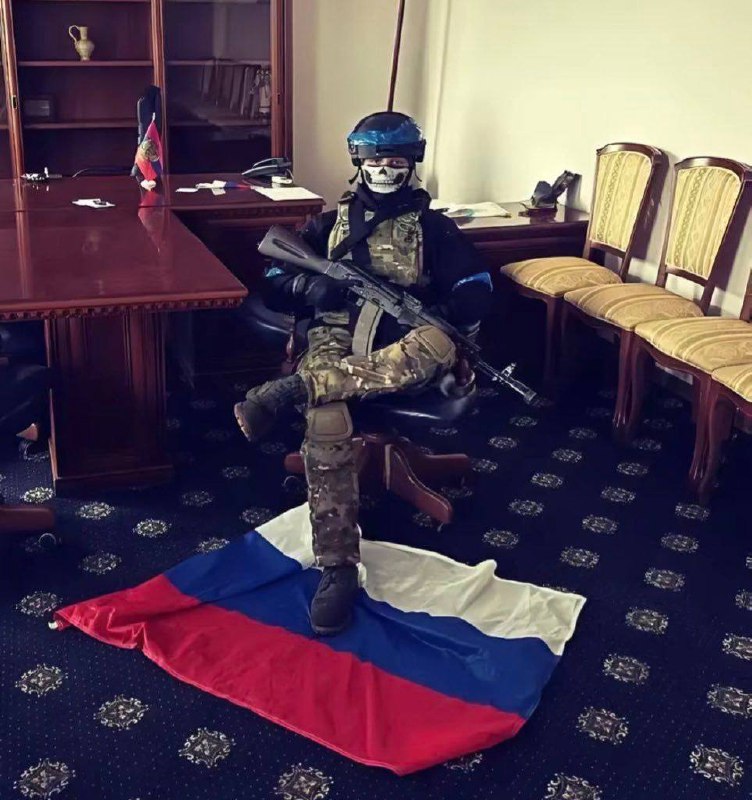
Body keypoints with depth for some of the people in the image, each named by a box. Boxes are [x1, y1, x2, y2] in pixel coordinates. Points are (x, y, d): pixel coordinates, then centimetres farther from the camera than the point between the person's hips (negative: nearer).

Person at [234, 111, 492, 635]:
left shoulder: (434, 228, 18)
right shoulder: (329, 224, 22)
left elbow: (477, 292, 7)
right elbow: (274, 287, 16)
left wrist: (435, 314, -13)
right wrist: (308, 286, -7)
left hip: (402, 351, 0)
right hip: (336, 344, 0)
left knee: (437, 347, -40)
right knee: (326, 422, -36)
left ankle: (291, 390, -42)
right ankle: (338, 570, -33)